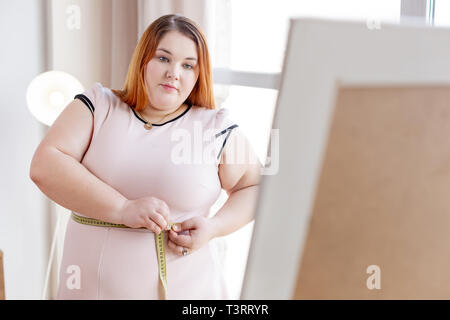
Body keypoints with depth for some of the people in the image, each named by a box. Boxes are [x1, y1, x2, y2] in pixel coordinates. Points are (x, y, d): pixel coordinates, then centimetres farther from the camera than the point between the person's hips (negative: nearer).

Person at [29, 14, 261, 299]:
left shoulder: (217, 127, -1)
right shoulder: (98, 105, 1)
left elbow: (257, 187, 6)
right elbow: (44, 166, -11)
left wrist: (214, 227, -13)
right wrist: (124, 209, -20)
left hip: (184, 290, 0)